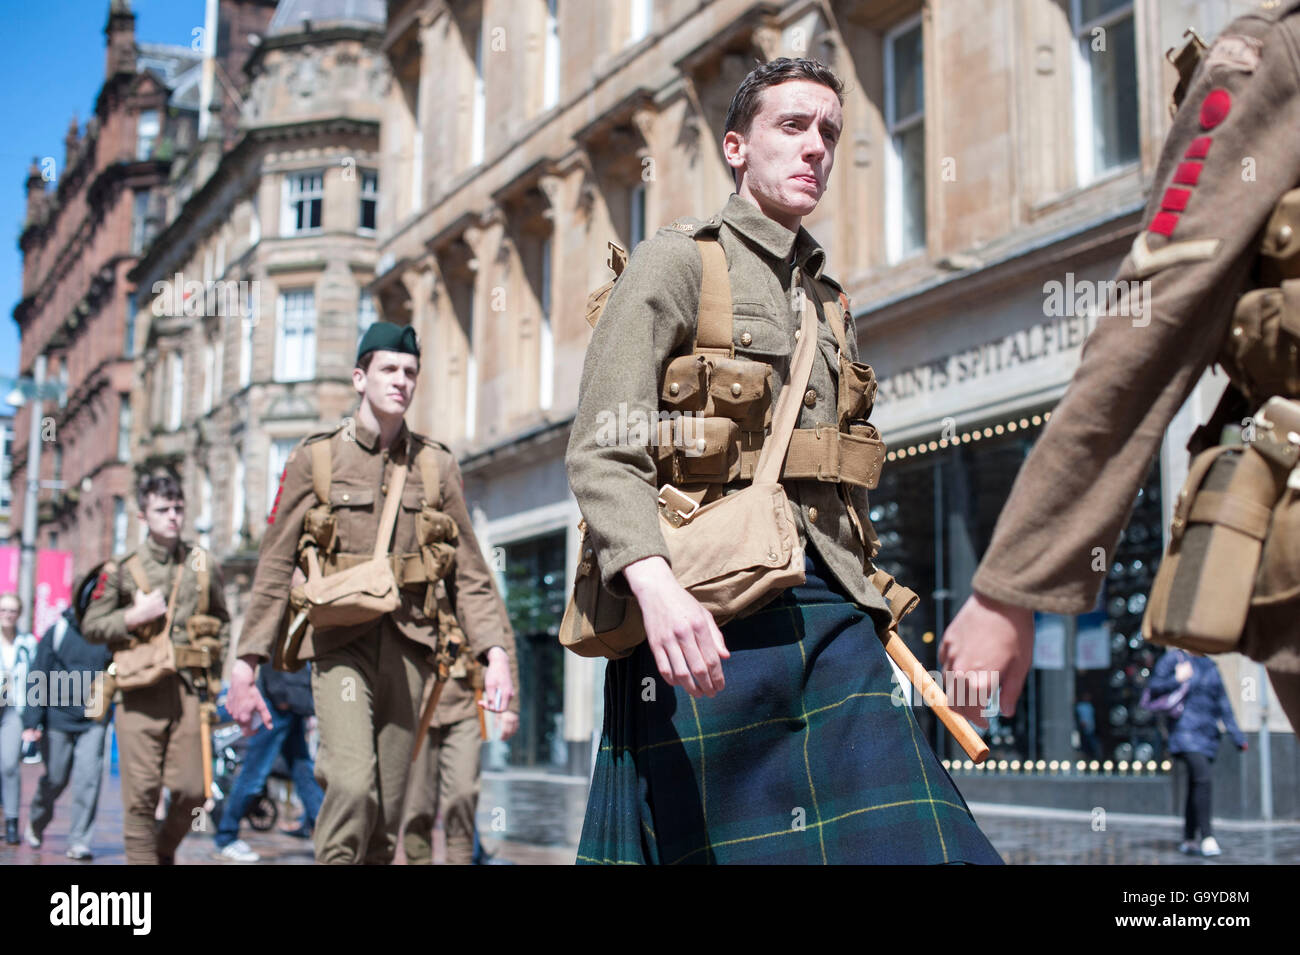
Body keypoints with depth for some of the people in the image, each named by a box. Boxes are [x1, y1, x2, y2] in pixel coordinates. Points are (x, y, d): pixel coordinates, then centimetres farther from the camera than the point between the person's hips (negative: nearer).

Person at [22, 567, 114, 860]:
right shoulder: (59, 632, -5)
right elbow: (39, 678, -4)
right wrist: (32, 721, -8)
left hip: (94, 721, 1)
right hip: (58, 718, -1)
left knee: (89, 777, -10)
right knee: (55, 779, 10)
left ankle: (79, 840, -1)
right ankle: (36, 821, 38)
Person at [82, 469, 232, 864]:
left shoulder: (204, 565, 12)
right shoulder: (122, 569, 6)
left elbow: (222, 620, 24)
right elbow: (91, 626, 8)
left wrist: (214, 655, 10)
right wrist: (133, 617, -7)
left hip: (190, 687, 2)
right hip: (140, 690, -2)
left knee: (191, 789, 0)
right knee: (141, 793, -3)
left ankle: (165, 849, 27)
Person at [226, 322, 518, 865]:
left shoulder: (437, 465, 11)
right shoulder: (315, 458, 5)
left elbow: (469, 571, 9)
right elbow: (275, 568, 4)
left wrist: (496, 652, -3)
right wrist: (245, 662, -2)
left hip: (408, 645, 3)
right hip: (339, 641, -2)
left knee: (388, 805, 5)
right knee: (353, 784, -22)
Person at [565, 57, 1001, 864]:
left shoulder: (829, 297, 21)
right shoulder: (678, 261, 1)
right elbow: (604, 453, -11)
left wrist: (868, 609, 16)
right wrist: (655, 584, -27)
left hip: (830, 610, 6)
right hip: (709, 612, -6)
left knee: (899, 833, -5)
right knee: (715, 842, -1)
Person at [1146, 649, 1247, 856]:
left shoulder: (1210, 665, 16)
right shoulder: (1173, 658, 0)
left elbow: (1223, 703, 18)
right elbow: (1153, 687, -4)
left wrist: (1236, 735, 15)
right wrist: (1177, 679, -19)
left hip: (1208, 734, 6)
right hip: (1186, 730, -6)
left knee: (1196, 786, 9)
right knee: (1203, 778, -21)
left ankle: (1189, 840, 16)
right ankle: (1207, 837, -19)